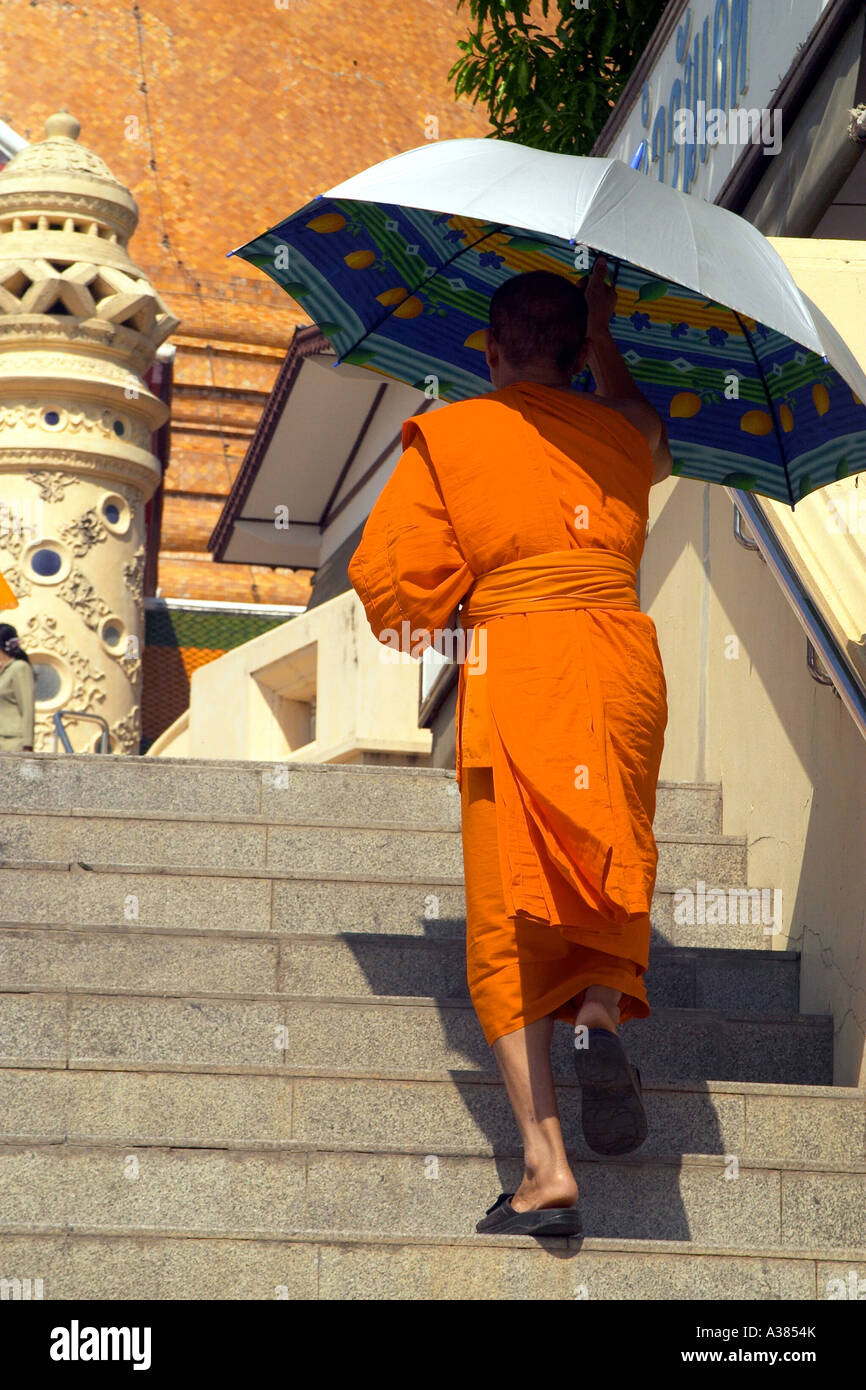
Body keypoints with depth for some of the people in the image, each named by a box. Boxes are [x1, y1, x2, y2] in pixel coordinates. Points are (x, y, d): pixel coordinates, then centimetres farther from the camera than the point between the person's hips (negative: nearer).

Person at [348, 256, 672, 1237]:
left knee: (509, 911, 0)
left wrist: (446, 622, 18)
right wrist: (604, 342, 49)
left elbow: (388, 573, -1)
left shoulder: (446, 436, 4)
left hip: (511, 667, -2)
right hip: (623, 656, 3)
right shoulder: (620, 436, 14)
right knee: (615, 863, 19)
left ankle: (544, 1166, -7)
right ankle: (602, 1011, -14)